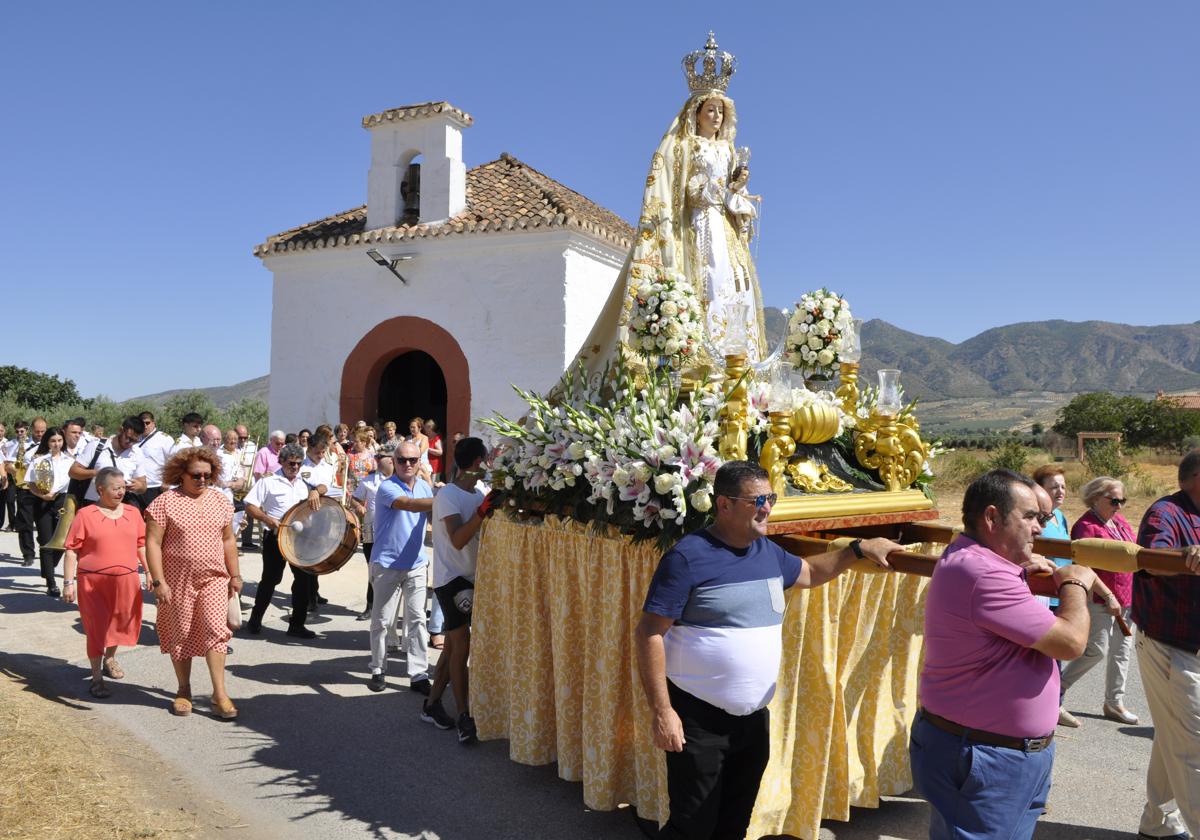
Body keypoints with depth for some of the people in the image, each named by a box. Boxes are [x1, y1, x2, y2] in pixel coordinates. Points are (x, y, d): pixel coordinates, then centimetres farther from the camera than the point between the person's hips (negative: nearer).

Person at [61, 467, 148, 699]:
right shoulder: (85, 515, -6)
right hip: (93, 582, -4)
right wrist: (68, 582, -9)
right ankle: (97, 678, 14)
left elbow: (142, 545, 12)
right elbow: (72, 550, -6)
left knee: (120, 623, 16)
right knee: (96, 628, 3)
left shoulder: (133, 512, 6)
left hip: (126, 579, 4)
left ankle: (110, 658, 43)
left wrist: (149, 571, 9)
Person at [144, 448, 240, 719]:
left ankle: (219, 693, -1)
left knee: (215, 630, -6)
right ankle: (184, 690, 27)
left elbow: (228, 540, 12)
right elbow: (153, 543, -9)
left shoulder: (220, 501, 6)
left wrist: (235, 575, 10)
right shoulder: (165, 503, -7)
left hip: (214, 579, 2)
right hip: (178, 581, -2)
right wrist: (158, 581, -14)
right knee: (181, 634, 10)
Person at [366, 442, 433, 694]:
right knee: (382, 621, 5)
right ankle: (378, 671, 20)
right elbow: (409, 504, -30)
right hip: (388, 565, -5)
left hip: (416, 564, 5)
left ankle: (419, 674, 8)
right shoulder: (387, 487, -13)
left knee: (417, 620, 4)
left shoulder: (424, 486, 7)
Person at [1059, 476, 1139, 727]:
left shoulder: (1119, 520, 8)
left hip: (1127, 596, 8)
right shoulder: (1086, 526, -16)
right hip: (1100, 600, -8)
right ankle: (1056, 691, 7)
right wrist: (1108, 597, -21)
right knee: (1097, 650, -8)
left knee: (1122, 649, 14)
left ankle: (1114, 702, 26)